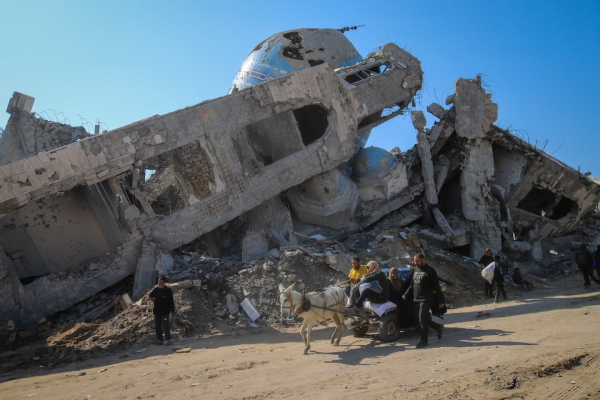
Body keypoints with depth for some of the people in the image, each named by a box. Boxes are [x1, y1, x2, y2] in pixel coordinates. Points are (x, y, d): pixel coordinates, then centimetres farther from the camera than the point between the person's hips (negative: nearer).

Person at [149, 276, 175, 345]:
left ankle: (168, 340, -9)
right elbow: (151, 295, 24)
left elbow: (171, 302, -5)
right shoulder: (156, 289, 3)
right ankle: (160, 340, 18)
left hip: (165, 311, -5)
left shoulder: (168, 290, -7)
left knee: (165, 325, -12)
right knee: (157, 326, 9)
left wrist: (172, 311, -8)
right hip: (157, 311, 5)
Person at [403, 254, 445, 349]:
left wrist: (441, 301, -6)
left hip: (426, 299, -7)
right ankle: (438, 327, 34)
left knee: (422, 320, -9)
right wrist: (406, 295, 5)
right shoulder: (415, 270, 13)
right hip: (416, 300, 7)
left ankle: (424, 341, 2)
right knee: (424, 319, 11)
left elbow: (437, 287, -6)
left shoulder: (430, 271, -7)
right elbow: (412, 285, 19)